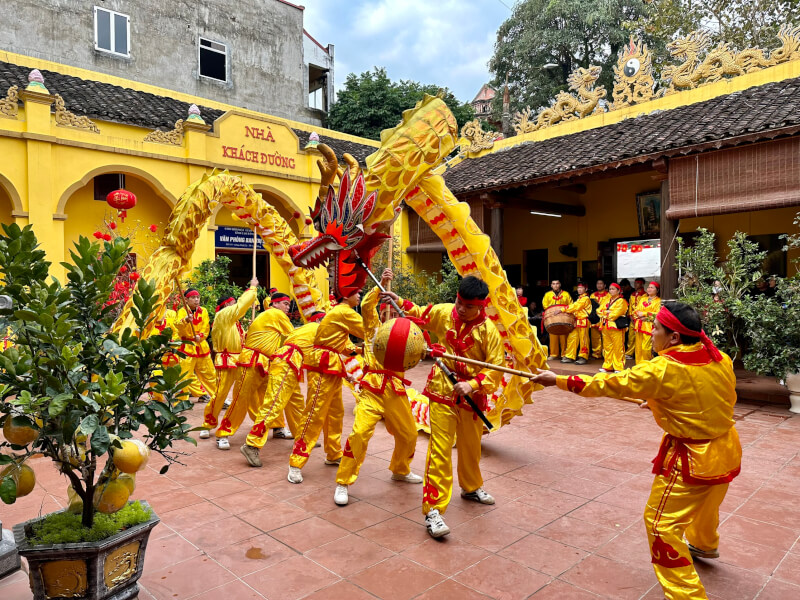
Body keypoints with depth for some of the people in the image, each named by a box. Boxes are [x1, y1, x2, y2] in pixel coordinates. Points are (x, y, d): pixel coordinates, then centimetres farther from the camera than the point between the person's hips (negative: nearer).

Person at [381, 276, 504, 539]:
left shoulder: (489, 331, -13)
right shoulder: (443, 312, -6)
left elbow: (495, 370, -14)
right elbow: (421, 315, 16)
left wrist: (473, 384, -28)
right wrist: (400, 302, 4)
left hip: (472, 395, 1)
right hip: (443, 390, -1)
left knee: (471, 446, 21)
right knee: (440, 450, -7)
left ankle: (471, 487, 47)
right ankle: (433, 510, -2)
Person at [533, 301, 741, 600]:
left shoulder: (663, 370, -25)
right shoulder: (721, 359, -6)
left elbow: (610, 384, -19)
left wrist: (558, 380, -11)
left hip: (691, 459, -8)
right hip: (727, 451, 8)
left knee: (662, 523, 4)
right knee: (706, 504, 34)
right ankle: (704, 545, 62)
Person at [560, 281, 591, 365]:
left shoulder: (585, 299, -10)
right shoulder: (579, 299, 19)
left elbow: (575, 306, -18)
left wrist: (562, 310, -21)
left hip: (583, 322, -8)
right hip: (576, 321, 9)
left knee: (583, 340, -1)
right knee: (571, 338, 5)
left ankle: (583, 357, 7)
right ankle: (570, 357, 10)